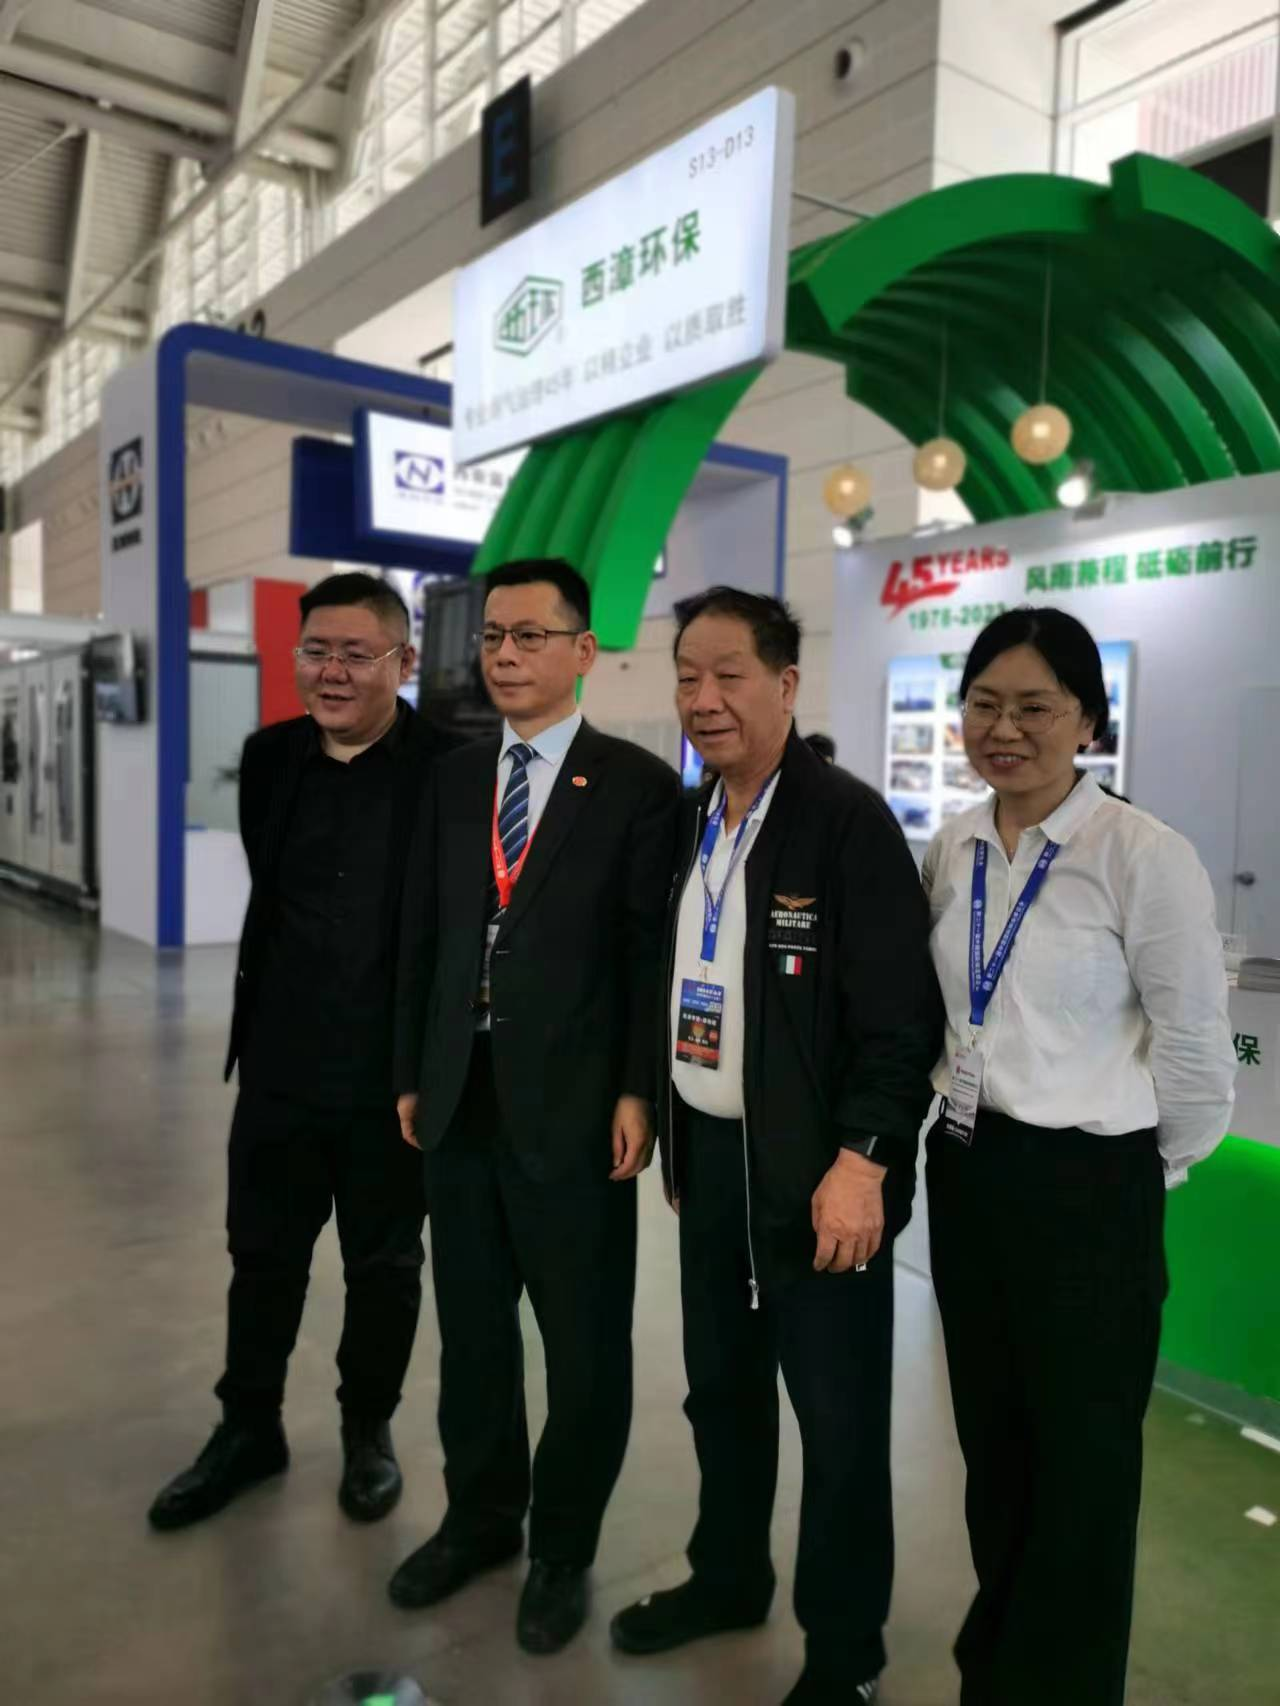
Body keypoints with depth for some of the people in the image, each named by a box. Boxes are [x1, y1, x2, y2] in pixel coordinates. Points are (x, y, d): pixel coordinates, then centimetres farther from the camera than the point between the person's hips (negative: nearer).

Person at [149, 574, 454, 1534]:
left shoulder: (451, 767, -13)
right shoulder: (270, 758, 2)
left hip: (396, 1069, -4)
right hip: (280, 1062, 4)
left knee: (383, 1264, 15)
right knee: (263, 1255, 18)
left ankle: (369, 1431, 38)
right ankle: (249, 1429, 41)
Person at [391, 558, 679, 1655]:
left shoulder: (638, 784, -7)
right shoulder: (454, 779, 10)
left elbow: (653, 950, -9)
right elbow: (425, 936, 10)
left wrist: (638, 1092, -13)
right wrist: (412, 1073, 9)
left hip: (573, 1107, -5)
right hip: (461, 1102, 5)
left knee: (583, 1342, 11)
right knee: (471, 1328, 19)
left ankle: (564, 1547, 33)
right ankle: (480, 1517, 41)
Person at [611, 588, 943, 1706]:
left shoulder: (847, 820, -15)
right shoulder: (688, 824, 7)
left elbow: (901, 1014, -17)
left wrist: (862, 1161, -20)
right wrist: (676, 1135, 13)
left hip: (818, 1169, -6)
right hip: (710, 1158, 7)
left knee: (840, 1422, 9)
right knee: (721, 1388, 21)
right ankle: (728, 1578, 44)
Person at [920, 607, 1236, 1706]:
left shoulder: (1144, 854, -16)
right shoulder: (952, 853, 2)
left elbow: (1197, 1053, -8)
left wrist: (1141, 1173, 2)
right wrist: (969, 1131, 14)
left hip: (1086, 1188, -5)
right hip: (967, 1172, 6)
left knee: (1082, 1458, 13)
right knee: (992, 1439, 21)